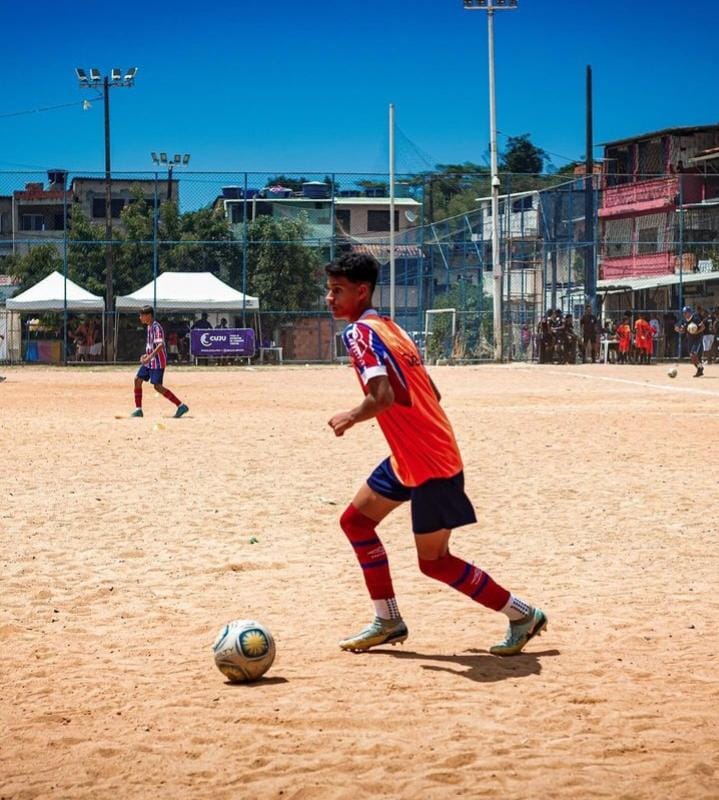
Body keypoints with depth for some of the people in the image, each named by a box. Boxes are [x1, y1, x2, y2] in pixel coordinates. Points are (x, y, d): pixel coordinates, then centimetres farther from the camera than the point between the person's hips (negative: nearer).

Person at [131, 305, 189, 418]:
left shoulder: (156, 327, -17)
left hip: (157, 362, -10)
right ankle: (138, 409, 11)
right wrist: (146, 355, 18)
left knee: (157, 386, -11)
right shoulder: (149, 327, 13)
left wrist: (150, 357, -34)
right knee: (138, 380, 6)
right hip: (150, 361, 10)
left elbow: (160, 345, -28)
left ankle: (181, 406, -8)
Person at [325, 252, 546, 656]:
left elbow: (383, 396, -31)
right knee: (356, 520, 15)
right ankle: (388, 622, 22)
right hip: (407, 459, 10)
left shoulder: (361, 332, -17)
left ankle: (523, 615, 10)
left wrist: (350, 418, -14)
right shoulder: (391, 327, 11)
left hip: (430, 464, -10)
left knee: (434, 561, -1)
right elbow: (432, 394, 14)